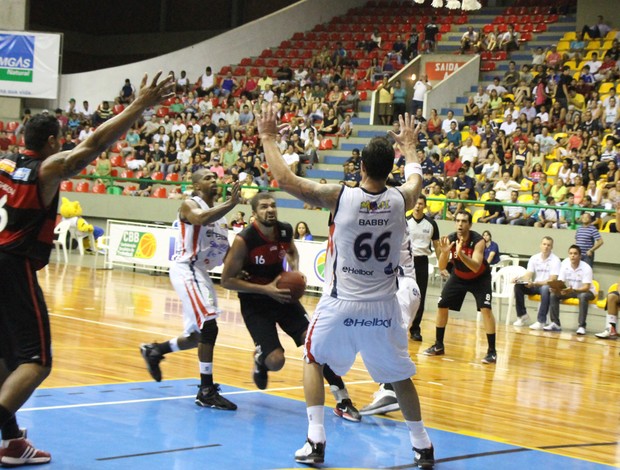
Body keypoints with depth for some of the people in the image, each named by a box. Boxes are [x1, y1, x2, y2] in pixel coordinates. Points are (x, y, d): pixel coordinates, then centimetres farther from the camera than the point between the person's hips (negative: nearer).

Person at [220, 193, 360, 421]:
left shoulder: (285, 230, -6)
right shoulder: (243, 240, -21)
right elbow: (227, 280, -16)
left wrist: (295, 270, -4)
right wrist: (265, 289, -23)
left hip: (283, 294, 4)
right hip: (255, 303, -4)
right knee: (275, 361, -17)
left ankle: (342, 399, -4)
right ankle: (260, 359, 24)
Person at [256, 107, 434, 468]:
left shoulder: (339, 197, -15)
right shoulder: (401, 200, -6)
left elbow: (284, 179, -10)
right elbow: (416, 177, 19)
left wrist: (268, 138, 4)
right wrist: (409, 146, 38)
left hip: (341, 305, -2)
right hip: (384, 307, 2)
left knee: (314, 360, 21)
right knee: (400, 376, 20)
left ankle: (315, 441, 12)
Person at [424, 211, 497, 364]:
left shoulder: (478, 241, -30)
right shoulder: (450, 239, -21)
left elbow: (475, 267, -41)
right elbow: (441, 267, -23)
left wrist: (461, 253, -55)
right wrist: (444, 252, -42)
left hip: (480, 277, -4)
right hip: (458, 276, 4)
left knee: (486, 309, -19)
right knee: (441, 306, 2)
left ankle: (492, 351, -13)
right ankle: (439, 346, 18)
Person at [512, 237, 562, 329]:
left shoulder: (555, 260, -9)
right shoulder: (534, 258, 5)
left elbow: (552, 280, -18)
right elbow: (528, 275, 0)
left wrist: (535, 283, -31)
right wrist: (519, 280, -24)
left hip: (547, 287, -5)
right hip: (534, 286, 5)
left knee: (545, 289, -39)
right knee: (518, 286, -20)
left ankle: (541, 321, -36)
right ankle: (522, 316, -7)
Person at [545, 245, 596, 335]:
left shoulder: (586, 268, -21)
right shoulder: (564, 265, -10)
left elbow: (586, 287, -29)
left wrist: (573, 290, -46)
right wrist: (556, 288, -37)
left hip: (585, 291, -4)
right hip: (570, 291, 4)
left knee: (583, 296, -39)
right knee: (553, 295, -19)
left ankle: (582, 326, -35)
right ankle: (555, 324, -13)